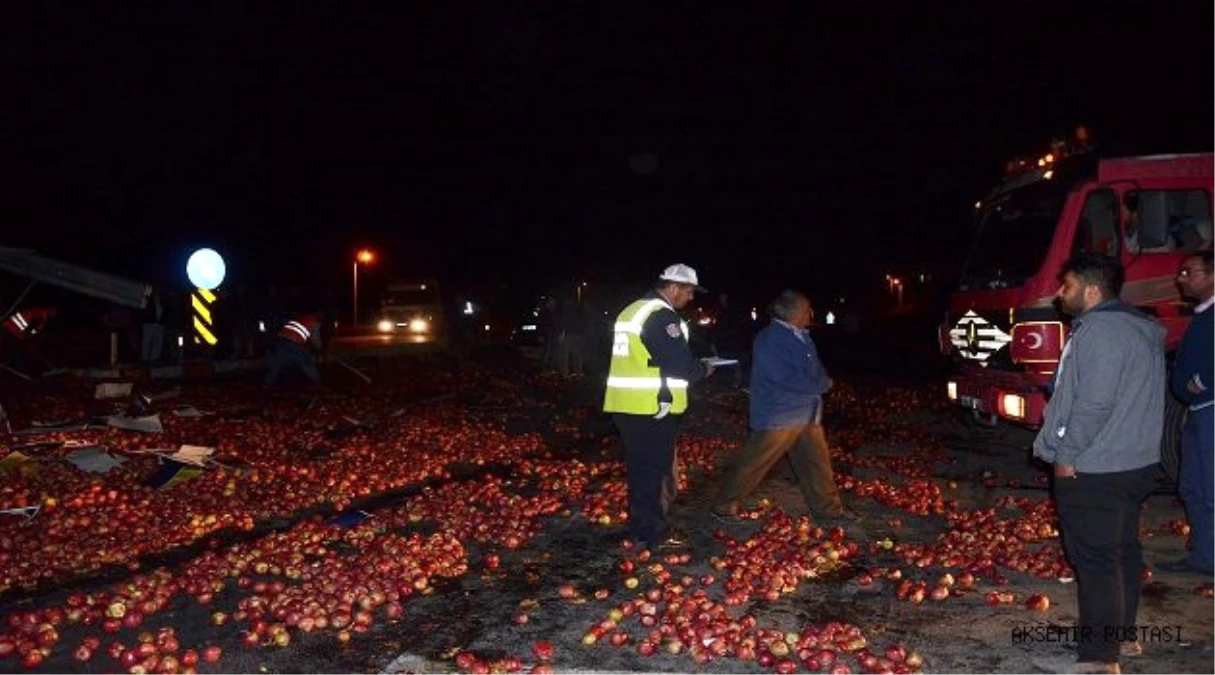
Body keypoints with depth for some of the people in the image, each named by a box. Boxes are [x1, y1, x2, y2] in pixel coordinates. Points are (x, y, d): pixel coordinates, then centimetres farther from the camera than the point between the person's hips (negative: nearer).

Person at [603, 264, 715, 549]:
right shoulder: (661, 316, -15)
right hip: (651, 407, -9)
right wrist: (703, 369, 1)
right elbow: (680, 364, -19)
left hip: (626, 403, 9)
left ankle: (640, 524, 26)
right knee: (653, 469, 1)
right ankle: (652, 532, 9)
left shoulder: (633, 310, 16)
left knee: (640, 467, 17)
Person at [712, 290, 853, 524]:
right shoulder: (770, 340, -19)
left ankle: (828, 507, 29)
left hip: (807, 414, 9)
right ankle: (724, 506, 14)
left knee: (818, 461, 14)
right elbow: (789, 378, -25)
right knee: (752, 464, 0)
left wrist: (822, 382, -9)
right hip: (778, 416, -9)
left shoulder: (801, 337, 10)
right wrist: (823, 384, -12)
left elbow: (816, 371, 15)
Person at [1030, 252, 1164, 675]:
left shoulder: (1100, 330, -19)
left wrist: (1065, 455, -15)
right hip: (1133, 462, 11)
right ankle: (1121, 634, 30)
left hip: (1095, 471, -11)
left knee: (1095, 561, -5)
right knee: (1123, 552, 18)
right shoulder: (1138, 326, 14)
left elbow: (1094, 405, -26)